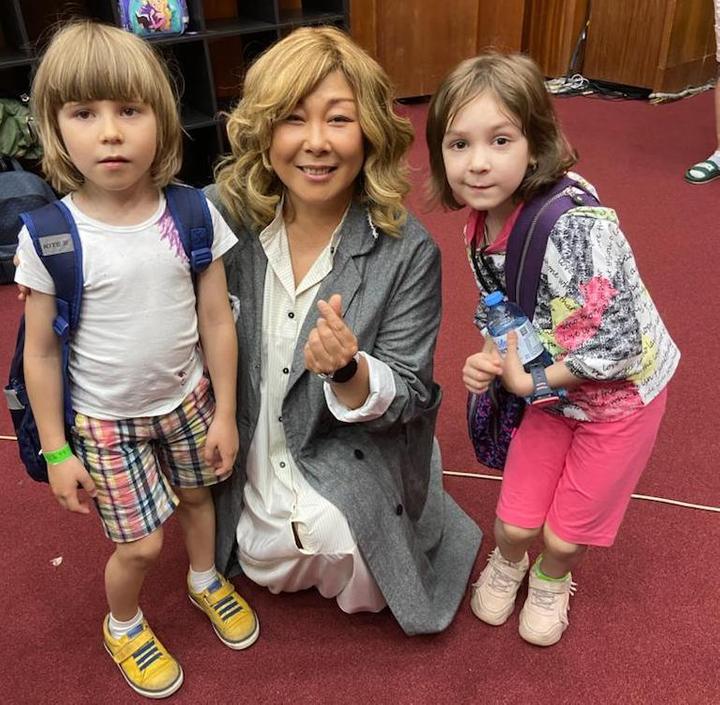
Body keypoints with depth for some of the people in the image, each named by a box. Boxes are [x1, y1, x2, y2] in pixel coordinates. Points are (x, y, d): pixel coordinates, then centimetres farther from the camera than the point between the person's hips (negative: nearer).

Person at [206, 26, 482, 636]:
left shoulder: (407, 252, -23)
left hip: (354, 479, -3)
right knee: (269, 568, 20)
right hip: (252, 473, 4)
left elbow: (409, 396, -20)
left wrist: (348, 370, -39)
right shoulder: (224, 217, -16)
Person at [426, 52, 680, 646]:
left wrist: (530, 381, -18)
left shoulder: (575, 225, -33)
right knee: (514, 524, 13)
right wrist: (489, 362, -14)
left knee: (565, 535, 10)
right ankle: (507, 563, 49)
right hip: (552, 392, 5)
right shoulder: (483, 229, -10)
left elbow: (615, 343, -29)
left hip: (619, 391, -5)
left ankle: (551, 580, 46)